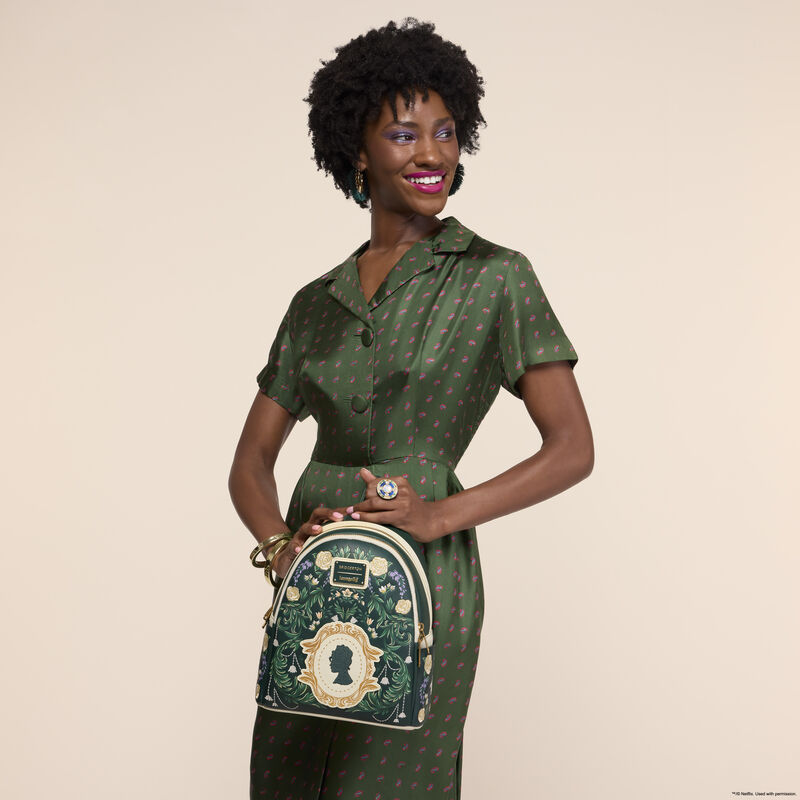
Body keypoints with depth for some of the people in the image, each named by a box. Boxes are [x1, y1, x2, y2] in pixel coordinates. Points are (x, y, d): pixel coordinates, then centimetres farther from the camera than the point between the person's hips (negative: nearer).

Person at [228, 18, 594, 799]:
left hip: (419, 581, -4)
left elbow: (573, 449, -7)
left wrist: (441, 513, -18)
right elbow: (250, 460, 11)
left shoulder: (494, 277, -3)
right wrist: (279, 542, -9)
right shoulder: (317, 302, 10)